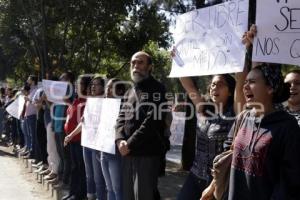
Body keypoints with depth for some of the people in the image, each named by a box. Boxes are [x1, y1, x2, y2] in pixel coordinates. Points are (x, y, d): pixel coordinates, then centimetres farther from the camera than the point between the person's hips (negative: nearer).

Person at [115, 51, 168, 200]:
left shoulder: (157, 90, -6)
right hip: (127, 154, 7)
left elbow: (152, 121, -16)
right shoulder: (129, 92, 19)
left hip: (147, 154, -7)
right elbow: (121, 118, 12)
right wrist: (120, 140, -8)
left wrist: (130, 144, -16)